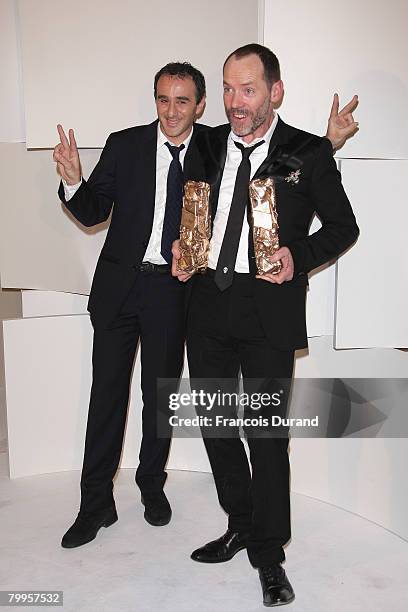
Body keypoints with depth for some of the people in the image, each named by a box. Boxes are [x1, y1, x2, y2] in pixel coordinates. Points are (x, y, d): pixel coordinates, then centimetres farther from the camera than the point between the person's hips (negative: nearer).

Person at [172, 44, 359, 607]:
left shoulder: (309, 153, -2)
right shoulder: (209, 145, 10)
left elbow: (343, 226, 4)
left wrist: (299, 256, -13)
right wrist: (182, 247, 2)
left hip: (269, 306, -5)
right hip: (209, 302, 5)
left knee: (266, 430, 0)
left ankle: (269, 555, 20)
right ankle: (241, 525, 36)